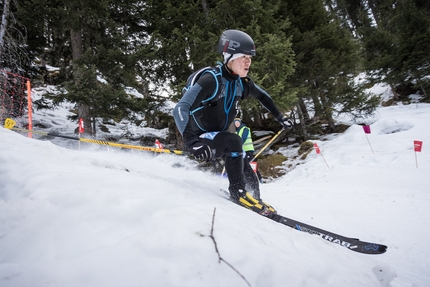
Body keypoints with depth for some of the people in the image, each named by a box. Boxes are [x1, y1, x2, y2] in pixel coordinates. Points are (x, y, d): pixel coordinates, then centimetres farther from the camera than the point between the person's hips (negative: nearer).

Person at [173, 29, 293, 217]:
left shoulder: (241, 82, -6)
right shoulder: (211, 80, -27)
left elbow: (262, 95, 16)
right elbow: (181, 109, -35)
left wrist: (280, 117, 14)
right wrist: (191, 141, -50)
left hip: (218, 140, 7)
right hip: (200, 139, -7)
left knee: (250, 175, 5)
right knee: (233, 141, -33)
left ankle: (255, 200, 29)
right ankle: (238, 192, -19)